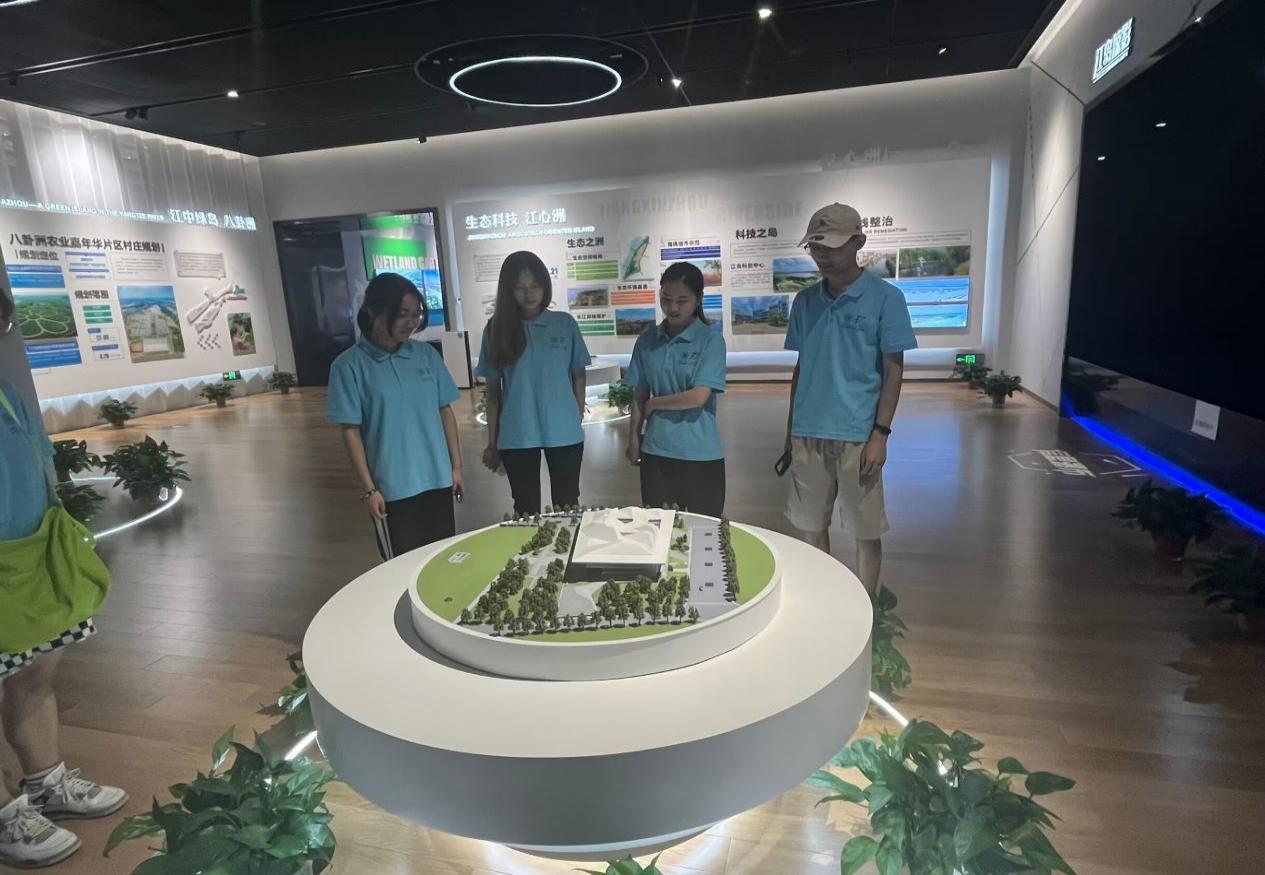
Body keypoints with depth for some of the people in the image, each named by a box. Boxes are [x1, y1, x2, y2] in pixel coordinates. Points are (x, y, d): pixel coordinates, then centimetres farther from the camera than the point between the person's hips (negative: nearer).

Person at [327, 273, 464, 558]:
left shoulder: (426, 354, 2)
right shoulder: (350, 366, -8)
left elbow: (445, 411, 6)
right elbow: (351, 430, -7)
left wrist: (456, 466, 5)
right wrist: (368, 488, -9)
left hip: (438, 480, 4)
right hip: (392, 488, -3)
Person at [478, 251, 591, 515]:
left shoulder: (565, 323, 0)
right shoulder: (497, 329, 0)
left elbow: (578, 376, 7)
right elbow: (493, 390, 4)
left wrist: (577, 421, 5)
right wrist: (492, 442, 4)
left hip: (564, 433, 0)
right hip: (516, 437, 0)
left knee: (567, 507, 12)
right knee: (526, 510, 12)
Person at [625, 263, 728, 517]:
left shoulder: (711, 340, -9)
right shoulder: (647, 340, 4)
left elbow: (698, 397, -16)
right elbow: (639, 395, 9)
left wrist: (653, 404, -6)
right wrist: (633, 437, 5)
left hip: (700, 454, -3)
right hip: (656, 451, 4)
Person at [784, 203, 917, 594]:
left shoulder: (885, 298, -4)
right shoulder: (805, 301, 8)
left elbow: (893, 371, -5)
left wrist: (880, 434, -11)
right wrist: (790, 429, 12)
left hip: (857, 436, -4)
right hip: (808, 433, 4)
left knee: (866, 533, 8)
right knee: (810, 528, 13)